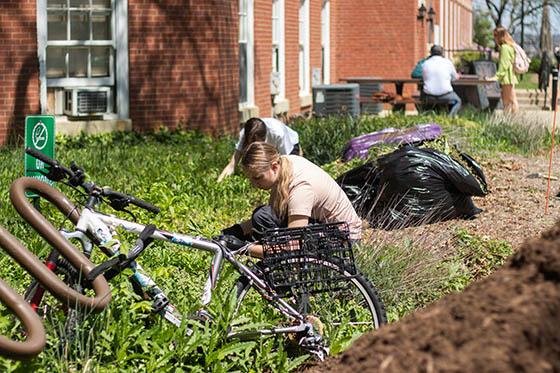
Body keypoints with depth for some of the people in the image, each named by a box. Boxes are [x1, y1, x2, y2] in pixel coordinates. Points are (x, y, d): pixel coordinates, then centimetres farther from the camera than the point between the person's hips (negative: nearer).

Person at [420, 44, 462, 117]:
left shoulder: (425, 64, 1)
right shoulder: (448, 62, -2)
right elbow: (455, 78, 11)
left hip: (429, 97, 1)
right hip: (445, 96, -1)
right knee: (457, 101, 27)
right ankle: (451, 115, 0)